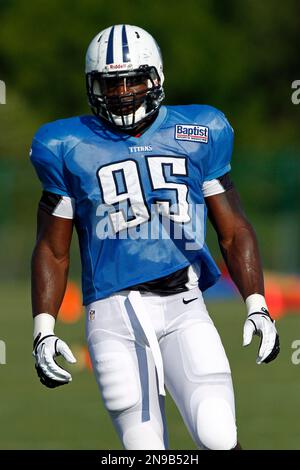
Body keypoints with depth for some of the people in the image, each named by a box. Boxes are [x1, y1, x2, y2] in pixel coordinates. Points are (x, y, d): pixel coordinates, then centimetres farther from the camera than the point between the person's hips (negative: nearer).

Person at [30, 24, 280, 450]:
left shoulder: (198, 136, 8)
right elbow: (52, 251, 10)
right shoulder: (71, 149, 6)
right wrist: (43, 330, 1)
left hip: (184, 307, 1)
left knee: (220, 441, -12)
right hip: (114, 316, -1)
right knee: (144, 447, -3)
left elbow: (233, 232, 12)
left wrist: (256, 305, 1)